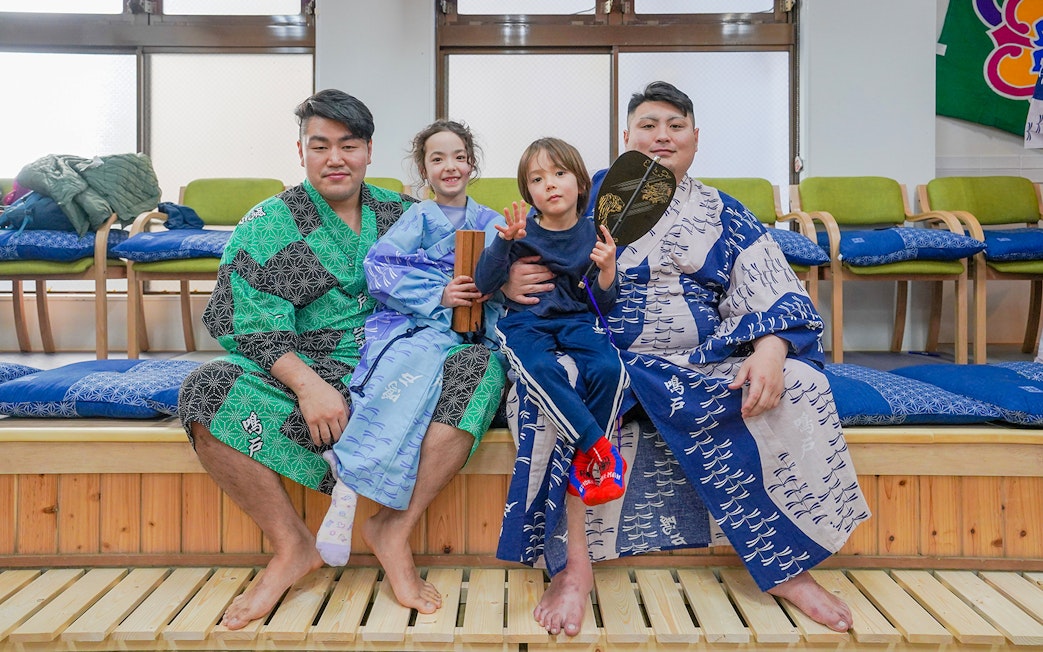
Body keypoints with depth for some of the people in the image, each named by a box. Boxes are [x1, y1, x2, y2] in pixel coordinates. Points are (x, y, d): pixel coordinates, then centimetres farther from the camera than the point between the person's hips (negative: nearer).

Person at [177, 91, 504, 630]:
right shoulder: (268, 224, 3)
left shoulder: (401, 214, 12)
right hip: (301, 370, -1)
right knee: (206, 391, -28)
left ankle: (394, 527, -18)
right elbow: (247, 321, -8)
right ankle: (291, 545, -12)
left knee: (480, 366, -23)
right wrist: (307, 384, -24)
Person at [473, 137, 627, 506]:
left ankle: (584, 463, -11)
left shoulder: (595, 235, 6)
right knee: (542, 371, -36)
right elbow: (484, 285, -5)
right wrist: (504, 241, -20)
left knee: (610, 369, -29)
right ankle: (601, 449, -23)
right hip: (525, 323, -1)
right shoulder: (521, 231, 3)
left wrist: (608, 270, -13)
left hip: (577, 320, 2)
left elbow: (601, 305, 7)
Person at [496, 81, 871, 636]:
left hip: (705, 363, 2)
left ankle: (785, 567, -7)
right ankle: (572, 566, -24)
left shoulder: (722, 215, 14)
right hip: (605, 359, -2)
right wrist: (511, 283, -21)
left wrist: (770, 351, -19)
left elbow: (775, 297, 3)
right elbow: (526, 269, 5)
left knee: (796, 384, -21)